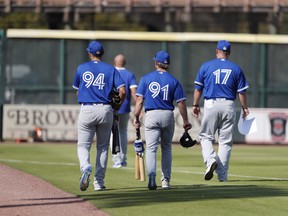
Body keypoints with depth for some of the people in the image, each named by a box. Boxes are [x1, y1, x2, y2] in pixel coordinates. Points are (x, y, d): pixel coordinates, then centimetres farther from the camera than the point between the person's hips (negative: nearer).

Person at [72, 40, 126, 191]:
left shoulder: (81, 68, 6)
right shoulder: (110, 69, 5)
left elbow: (77, 92, 13)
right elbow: (122, 91, -4)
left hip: (87, 110, -1)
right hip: (106, 110, 1)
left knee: (83, 145, 5)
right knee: (102, 147, 13)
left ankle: (85, 167, -27)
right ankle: (99, 182, 11)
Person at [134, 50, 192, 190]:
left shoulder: (146, 78, 3)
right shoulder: (173, 81, 3)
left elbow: (139, 100, -2)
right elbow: (181, 102, 0)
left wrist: (136, 117, 3)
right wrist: (185, 121, 6)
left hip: (151, 115, -1)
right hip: (168, 115, 1)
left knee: (151, 148, -6)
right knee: (166, 148, 15)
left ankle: (151, 176, -27)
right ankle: (166, 180, 16)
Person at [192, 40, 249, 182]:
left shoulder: (206, 66, 2)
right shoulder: (236, 69, 4)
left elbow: (198, 88, 5)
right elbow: (241, 91, 5)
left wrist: (195, 105, 14)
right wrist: (245, 108, 15)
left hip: (211, 105, -1)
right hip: (229, 106, 1)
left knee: (205, 136, 9)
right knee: (225, 141, 6)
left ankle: (210, 160, -19)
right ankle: (222, 174, 4)